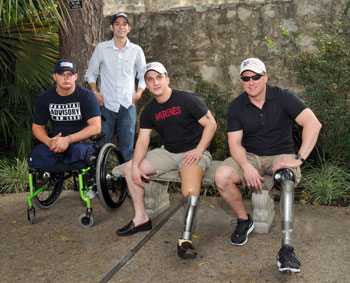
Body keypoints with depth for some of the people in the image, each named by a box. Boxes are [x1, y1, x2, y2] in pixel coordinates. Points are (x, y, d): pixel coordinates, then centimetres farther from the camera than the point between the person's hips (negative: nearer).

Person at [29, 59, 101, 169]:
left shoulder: (86, 96, -6)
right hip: (56, 142, 3)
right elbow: (37, 126, 11)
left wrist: (68, 139, -22)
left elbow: (96, 128, -14)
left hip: (81, 141, -2)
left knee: (80, 152, -38)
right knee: (36, 154, -29)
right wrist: (49, 142, -12)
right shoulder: (45, 98, 7)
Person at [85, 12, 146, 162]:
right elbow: (91, 72, 13)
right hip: (106, 104, 0)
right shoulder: (102, 48, 5)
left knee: (127, 147, 3)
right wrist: (95, 92, 0)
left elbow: (143, 76, 14)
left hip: (128, 105, 0)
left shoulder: (136, 50, 6)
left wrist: (139, 93, -1)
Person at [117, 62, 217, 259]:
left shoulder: (188, 99, -12)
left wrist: (198, 150, -22)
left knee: (191, 192, -35)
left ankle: (185, 239, -27)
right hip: (168, 153, 7)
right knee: (129, 168, 0)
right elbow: (143, 140, 2)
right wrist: (136, 166, -13)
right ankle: (141, 219, 6)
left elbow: (211, 124, -12)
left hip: (193, 152, -6)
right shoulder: (149, 111, 6)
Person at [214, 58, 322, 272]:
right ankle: (244, 221, 1)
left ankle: (287, 248, -29)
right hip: (250, 157, 2)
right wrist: (246, 167, -28)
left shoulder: (283, 97, -10)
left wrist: (299, 159, -31)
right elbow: (235, 143, -7)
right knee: (222, 176, -25)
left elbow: (313, 123, -21)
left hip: (280, 156, -2)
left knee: (287, 177, -36)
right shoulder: (236, 107, -1)